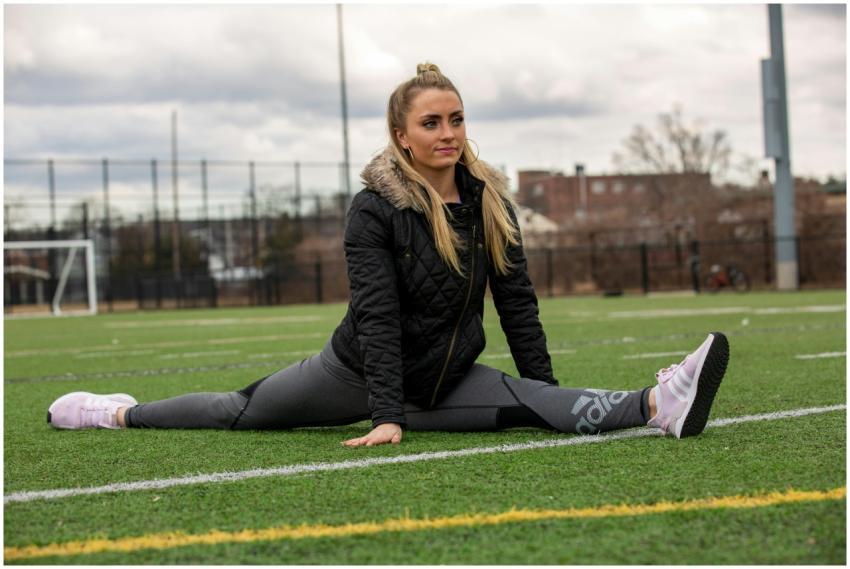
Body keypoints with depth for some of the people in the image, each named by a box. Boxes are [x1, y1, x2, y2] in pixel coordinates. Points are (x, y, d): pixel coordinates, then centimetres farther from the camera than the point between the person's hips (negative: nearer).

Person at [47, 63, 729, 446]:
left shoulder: (490, 200, -4)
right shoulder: (374, 207, -18)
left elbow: (517, 299, 0)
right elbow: (377, 315, -23)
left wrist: (546, 396, -4)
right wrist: (387, 416, -29)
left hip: (444, 379, 3)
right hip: (358, 369, -3)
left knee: (547, 406, -22)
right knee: (241, 411, 11)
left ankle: (660, 404, -44)